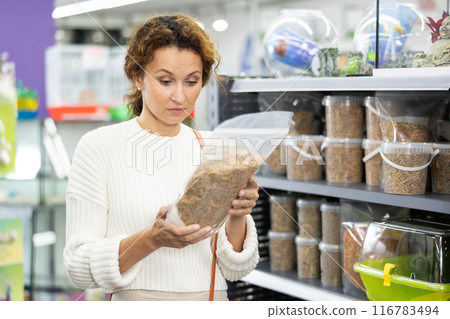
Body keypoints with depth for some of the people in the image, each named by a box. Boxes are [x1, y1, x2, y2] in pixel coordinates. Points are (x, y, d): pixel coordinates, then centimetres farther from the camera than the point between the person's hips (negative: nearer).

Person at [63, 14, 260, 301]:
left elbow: (235, 268, 6)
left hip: (212, 299, 3)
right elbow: (80, 267, -7)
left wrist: (238, 217, -12)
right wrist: (152, 239, -21)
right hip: (137, 300, -2)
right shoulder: (98, 146, -4)